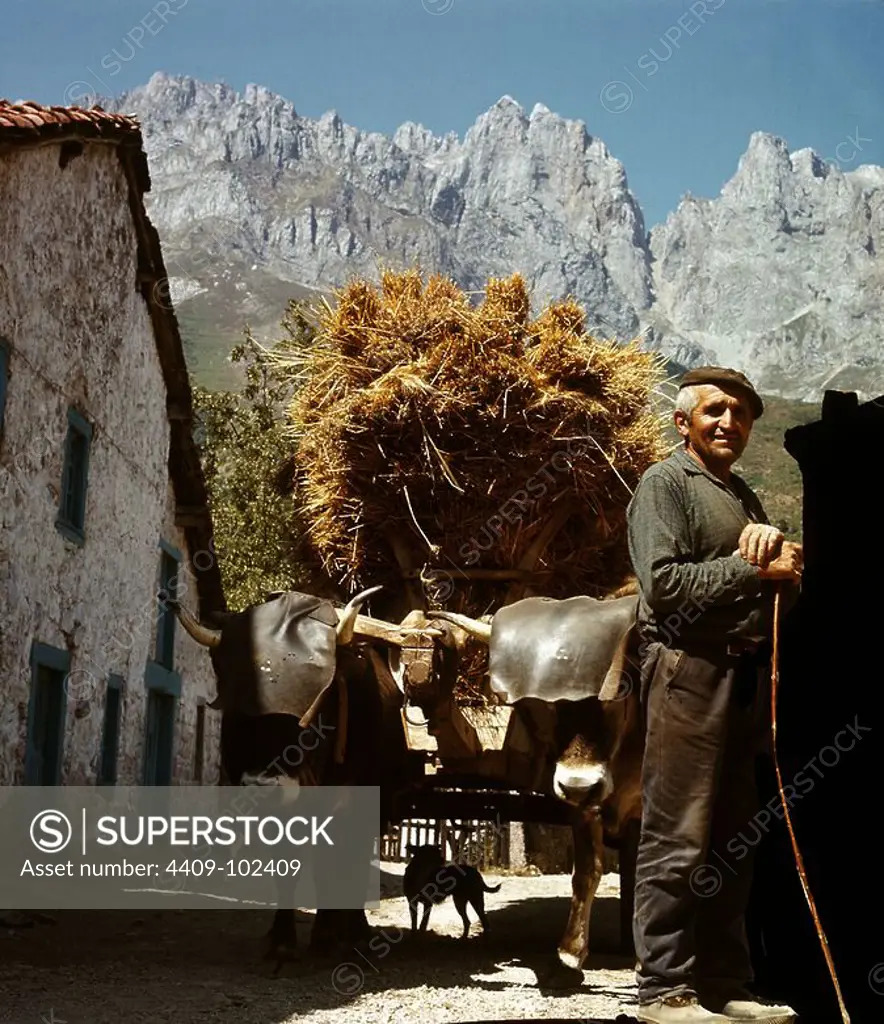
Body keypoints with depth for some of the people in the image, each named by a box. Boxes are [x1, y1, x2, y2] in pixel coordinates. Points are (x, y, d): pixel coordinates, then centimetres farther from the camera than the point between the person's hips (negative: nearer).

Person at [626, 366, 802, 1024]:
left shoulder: (744, 496, 22)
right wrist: (753, 567, -12)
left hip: (746, 676, 8)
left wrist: (779, 556, -6)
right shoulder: (665, 484, -2)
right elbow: (664, 584, -16)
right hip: (690, 670, -8)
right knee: (678, 841, -7)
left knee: (733, 841, 11)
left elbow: (783, 593, 15)